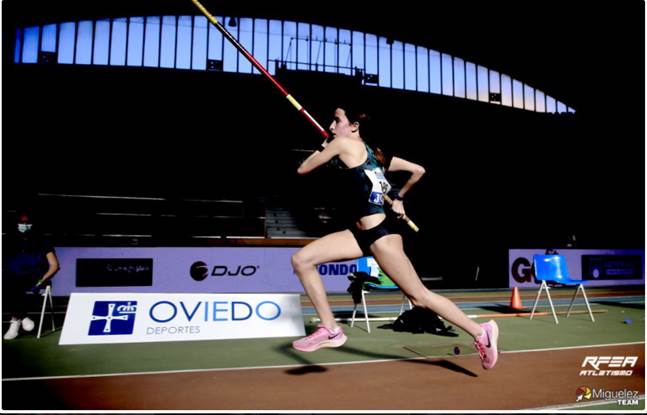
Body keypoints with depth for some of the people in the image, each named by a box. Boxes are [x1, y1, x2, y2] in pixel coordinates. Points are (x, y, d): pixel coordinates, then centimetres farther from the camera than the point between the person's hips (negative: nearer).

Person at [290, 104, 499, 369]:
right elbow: (418, 170, 17)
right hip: (360, 234, 9)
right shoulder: (374, 153, 14)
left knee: (419, 296, 2)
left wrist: (322, 150, 16)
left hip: (380, 235, -9)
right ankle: (330, 329, 4)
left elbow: (303, 169, 1)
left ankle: (481, 332, 19)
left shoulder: (342, 143, -7)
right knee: (301, 260, 1)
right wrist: (398, 197, 28)